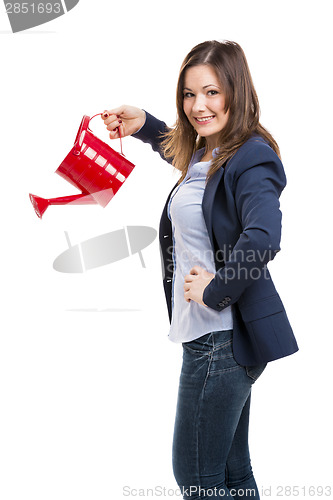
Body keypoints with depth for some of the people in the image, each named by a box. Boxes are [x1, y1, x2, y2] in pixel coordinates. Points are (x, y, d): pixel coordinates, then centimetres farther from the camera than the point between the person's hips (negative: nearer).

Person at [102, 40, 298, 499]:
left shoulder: (252, 159, -17)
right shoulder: (205, 155, 11)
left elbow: (261, 237, -36)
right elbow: (181, 149, 38)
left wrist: (215, 290, -24)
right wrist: (142, 124, 25)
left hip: (223, 338, -10)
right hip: (211, 335, 10)